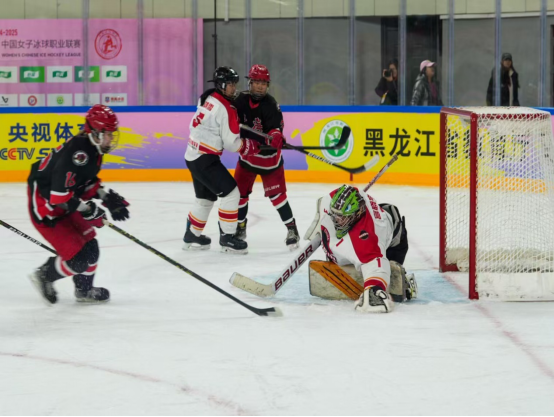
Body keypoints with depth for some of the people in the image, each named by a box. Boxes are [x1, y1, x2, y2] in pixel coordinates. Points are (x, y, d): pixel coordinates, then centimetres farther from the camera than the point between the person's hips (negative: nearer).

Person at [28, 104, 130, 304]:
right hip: (45, 208, -10)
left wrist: (108, 197, 4)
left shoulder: (94, 149, 2)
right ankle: (44, 276, 15)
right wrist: (85, 209, -25)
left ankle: (85, 289, 35)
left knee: (90, 248, 14)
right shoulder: (77, 150, -30)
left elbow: (88, 180, 17)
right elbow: (59, 191, -32)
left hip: (65, 204, 10)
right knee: (78, 258, -9)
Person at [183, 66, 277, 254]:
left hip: (193, 156, 10)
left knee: (205, 198, 22)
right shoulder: (225, 108, -18)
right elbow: (232, 143, -18)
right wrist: (251, 147, 1)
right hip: (205, 159, -10)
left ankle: (192, 236, 31)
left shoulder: (207, 98, 8)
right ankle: (227, 238, -6)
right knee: (231, 193, -8)